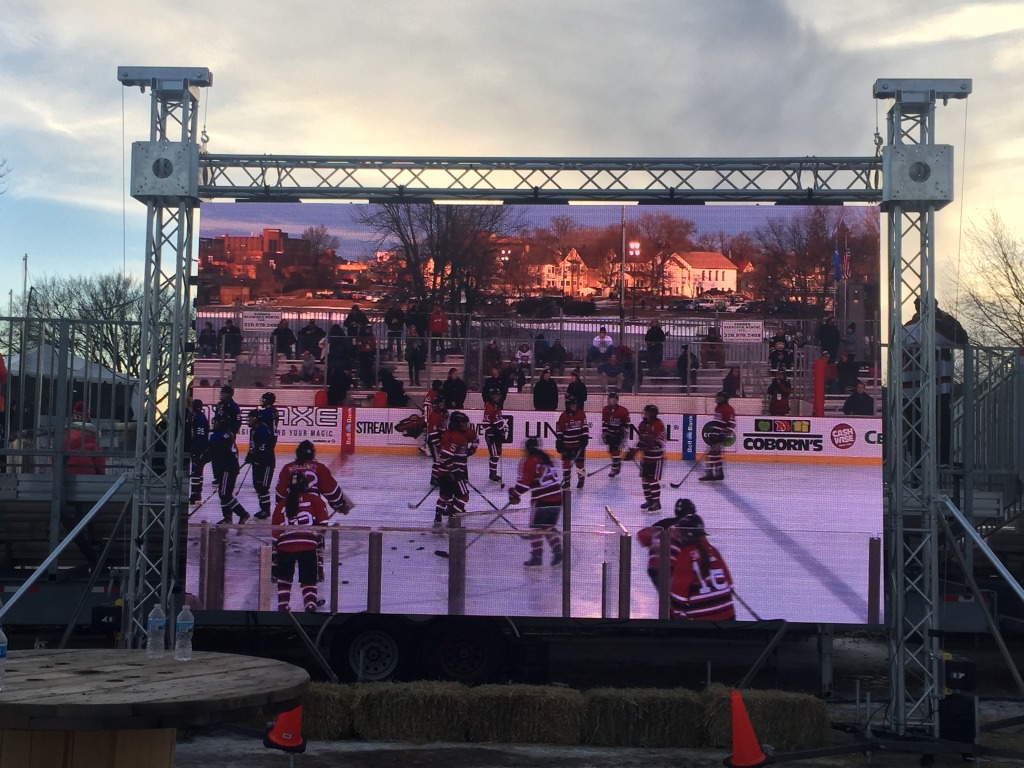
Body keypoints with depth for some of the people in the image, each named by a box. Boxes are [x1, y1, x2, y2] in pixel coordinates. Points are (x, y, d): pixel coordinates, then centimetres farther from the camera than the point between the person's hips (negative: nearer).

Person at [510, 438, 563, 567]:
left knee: (536, 528, 4)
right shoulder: (546, 459, 17)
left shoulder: (528, 461, -7)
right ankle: (558, 552, 11)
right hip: (557, 498, 7)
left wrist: (514, 494, 2)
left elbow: (524, 481, -13)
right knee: (550, 527, 19)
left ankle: (537, 556, 2)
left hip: (542, 500, -7)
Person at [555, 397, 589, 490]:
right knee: (566, 461, 3)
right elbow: (559, 430, -4)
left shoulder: (581, 414, -1)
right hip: (567, 443, 0)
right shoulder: (563, 416, -6)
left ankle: (581, 479, 18)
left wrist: (585, 437, -8)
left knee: (580, 461, 4)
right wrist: (559, 442, -6)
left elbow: (585, 426, 1)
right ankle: (566, 480, 13)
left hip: (579, 443, 0)